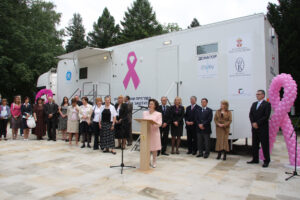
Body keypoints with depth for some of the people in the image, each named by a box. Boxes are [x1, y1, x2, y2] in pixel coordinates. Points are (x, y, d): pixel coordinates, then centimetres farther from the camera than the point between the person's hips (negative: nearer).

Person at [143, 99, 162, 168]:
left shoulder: (158, 114, 1)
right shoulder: (144, 113, 11)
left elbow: (160, 124, -8)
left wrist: (155, 123, -26)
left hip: (154, 132, -2)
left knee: (154, 148, 3)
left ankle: (154, 162, 16)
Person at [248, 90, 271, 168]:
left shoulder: (267, 104, -4)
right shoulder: (254, 104, 16)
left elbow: (266, 116, -12)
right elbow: (250, 114, 9)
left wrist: (257, 123, -14)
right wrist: (253, 123, -6)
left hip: (263, 128, -6)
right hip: (254, 127, 6)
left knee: (265, 144, 0)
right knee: (254, 144, 10)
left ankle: (266, 161, 10)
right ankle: (255, 159, 19)